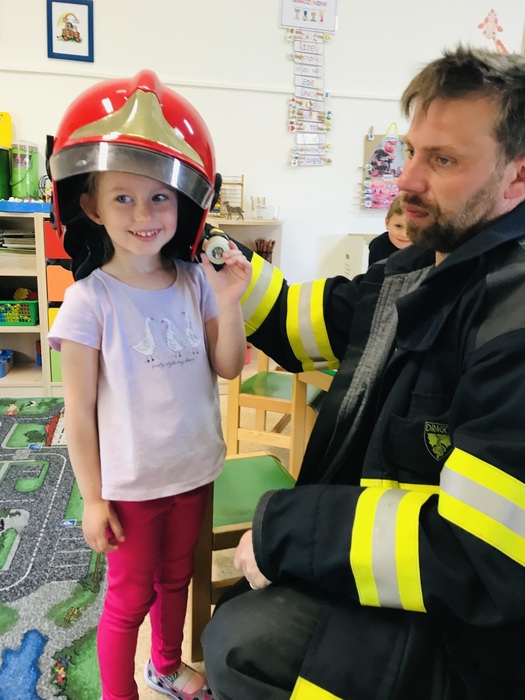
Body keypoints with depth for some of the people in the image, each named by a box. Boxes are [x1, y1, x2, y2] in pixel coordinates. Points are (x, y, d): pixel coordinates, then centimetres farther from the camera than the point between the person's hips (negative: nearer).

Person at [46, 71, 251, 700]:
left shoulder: (197, 282, -6)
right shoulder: (90, 301, -18)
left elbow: (228, 367, -2)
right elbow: (79, 411, -13)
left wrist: (229, 301, -17)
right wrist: (92, 498, -9)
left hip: (193, 471, 5)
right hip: (129, 484, -4)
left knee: (175, 578, 25)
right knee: (128, 598, 14)